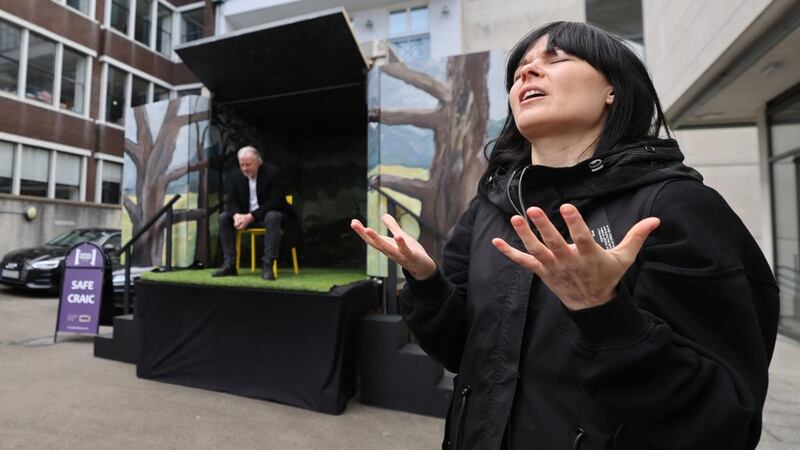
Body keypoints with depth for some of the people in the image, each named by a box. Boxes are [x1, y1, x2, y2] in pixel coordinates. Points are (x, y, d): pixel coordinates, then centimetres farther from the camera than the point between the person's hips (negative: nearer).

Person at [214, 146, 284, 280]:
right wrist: (237, 215, -25)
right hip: (244, 216, 5)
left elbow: (274, 202, -19)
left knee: (273, 217, -37)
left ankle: (268, 265, -37)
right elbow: (232, 202, 0)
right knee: (223, 217, -17)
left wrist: (250, 216, -27)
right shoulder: (235, 176, 3)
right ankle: (229, 264, -14)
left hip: (268, 214, -5)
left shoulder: (272, 172, -12)